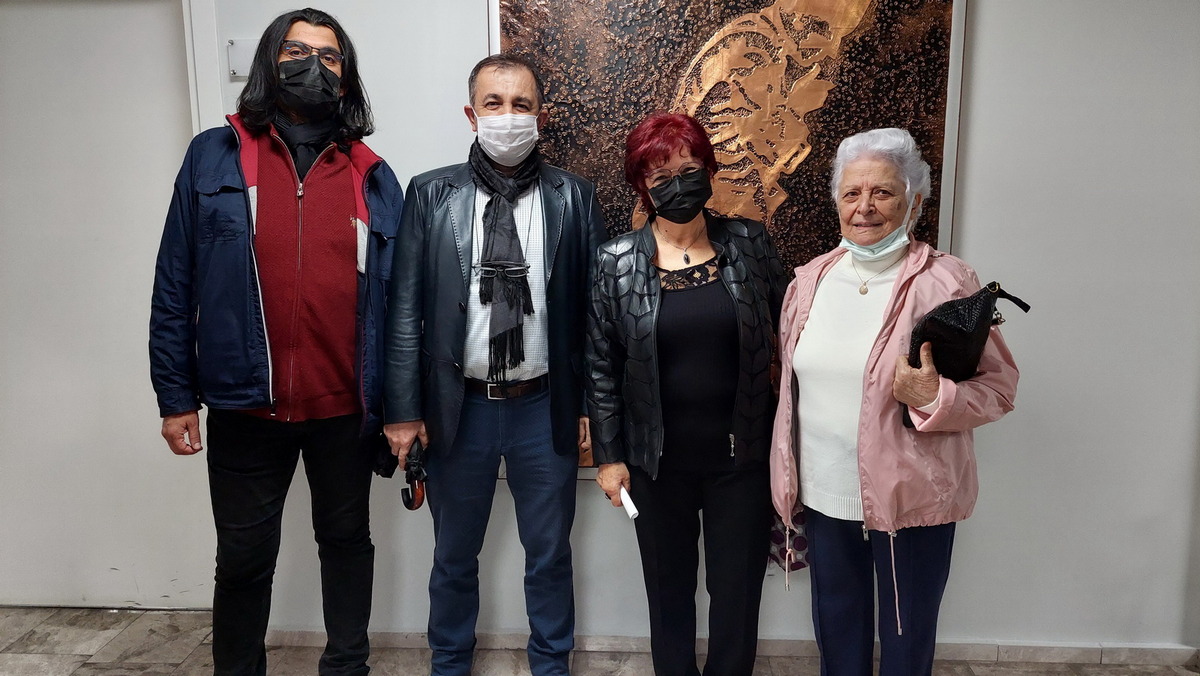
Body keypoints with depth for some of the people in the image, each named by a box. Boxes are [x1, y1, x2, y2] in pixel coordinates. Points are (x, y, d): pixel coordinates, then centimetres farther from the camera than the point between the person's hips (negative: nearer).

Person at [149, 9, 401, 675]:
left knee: (346, 541, 16)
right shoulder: (214, 158, 1)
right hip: (245, 407, -1)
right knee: (243, 558, 13)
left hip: (346, 408, 1)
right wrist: (176, 396, -2)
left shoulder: (373, 178, 4)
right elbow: (175, 288, 1)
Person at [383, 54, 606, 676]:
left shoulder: (574, 198, -2)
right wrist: (403, 409, -4)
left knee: (549, 553, 16)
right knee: (453, 554, 18)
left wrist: (593, 407, -1)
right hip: (457, 406, 1)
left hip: (546, 408, 0)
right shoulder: (430, 194, -2)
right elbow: (405, 309, -2)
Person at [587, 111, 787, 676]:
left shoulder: (750, 243, -3)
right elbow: (602, 365, -1)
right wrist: (609, 455, -1)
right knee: (668, 589, 16)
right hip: (658, 461, 0)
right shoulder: (617, 261, -5)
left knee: (738, 591, 12)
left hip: (743, 455, 0)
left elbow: (786, 334, 3)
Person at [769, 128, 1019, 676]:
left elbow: (999, 386, -7)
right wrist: (788, 478, 12)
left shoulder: (946, 282, -12)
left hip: (911, 501, -4)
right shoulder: (810, 280, 3)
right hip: (824, 496, 4)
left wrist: (936, 398, -27)